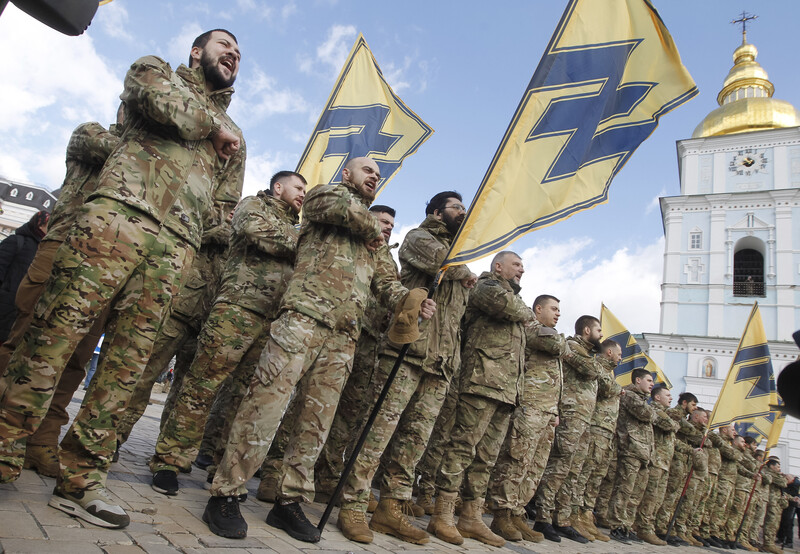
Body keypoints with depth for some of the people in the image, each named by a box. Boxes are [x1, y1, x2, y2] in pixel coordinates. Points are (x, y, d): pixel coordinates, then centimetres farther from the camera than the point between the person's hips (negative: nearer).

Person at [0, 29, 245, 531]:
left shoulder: (233, 136, 30)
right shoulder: (154, 69, 21)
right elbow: (164, 103, -5)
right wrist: (214, 126, 9)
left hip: (177, 247, 3)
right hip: (120, 216, -3)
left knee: (130, 358, -3)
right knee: (58, 329, -9)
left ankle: (81, 479, 1)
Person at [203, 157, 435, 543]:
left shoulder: (374, 242, 29)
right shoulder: (324, 194, 13)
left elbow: (386, 281, 18)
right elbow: (346, 208, -12)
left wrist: (412, 303, -3)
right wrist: (373, 230, 7)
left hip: (344, 335, 6)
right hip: (305, 315, -6)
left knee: (317, 419, 4)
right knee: (268, 401, -12)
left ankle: (289, 502, 13)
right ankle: (225, 495, -3)